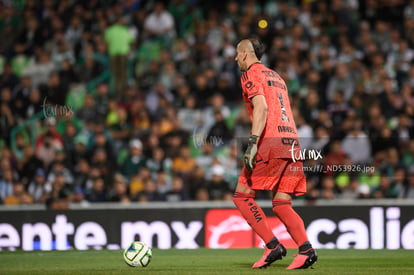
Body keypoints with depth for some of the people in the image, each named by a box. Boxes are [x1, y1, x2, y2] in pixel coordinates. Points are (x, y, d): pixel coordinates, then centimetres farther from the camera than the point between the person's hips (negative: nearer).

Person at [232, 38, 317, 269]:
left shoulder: (251, 74, 1)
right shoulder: (275, 76, 26)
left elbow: (261, 107, -14)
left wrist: (252, 143, -22)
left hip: (271, 142, -8)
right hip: (291, 141, 8)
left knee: (242, 195, -1)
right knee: (281, 204, 5)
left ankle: (273, 246, -10)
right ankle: (306, 250, -14)